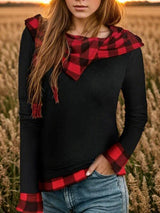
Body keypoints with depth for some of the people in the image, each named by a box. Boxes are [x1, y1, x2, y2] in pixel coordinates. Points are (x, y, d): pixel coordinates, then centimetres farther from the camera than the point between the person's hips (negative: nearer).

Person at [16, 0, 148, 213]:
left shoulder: (125, 47, -4)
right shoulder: (36, 36, -3)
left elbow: (137, 116, 8)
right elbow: (29, 117, -5)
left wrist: (114, 158, -9)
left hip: (102, 189, -1)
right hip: (48, 186, 2)